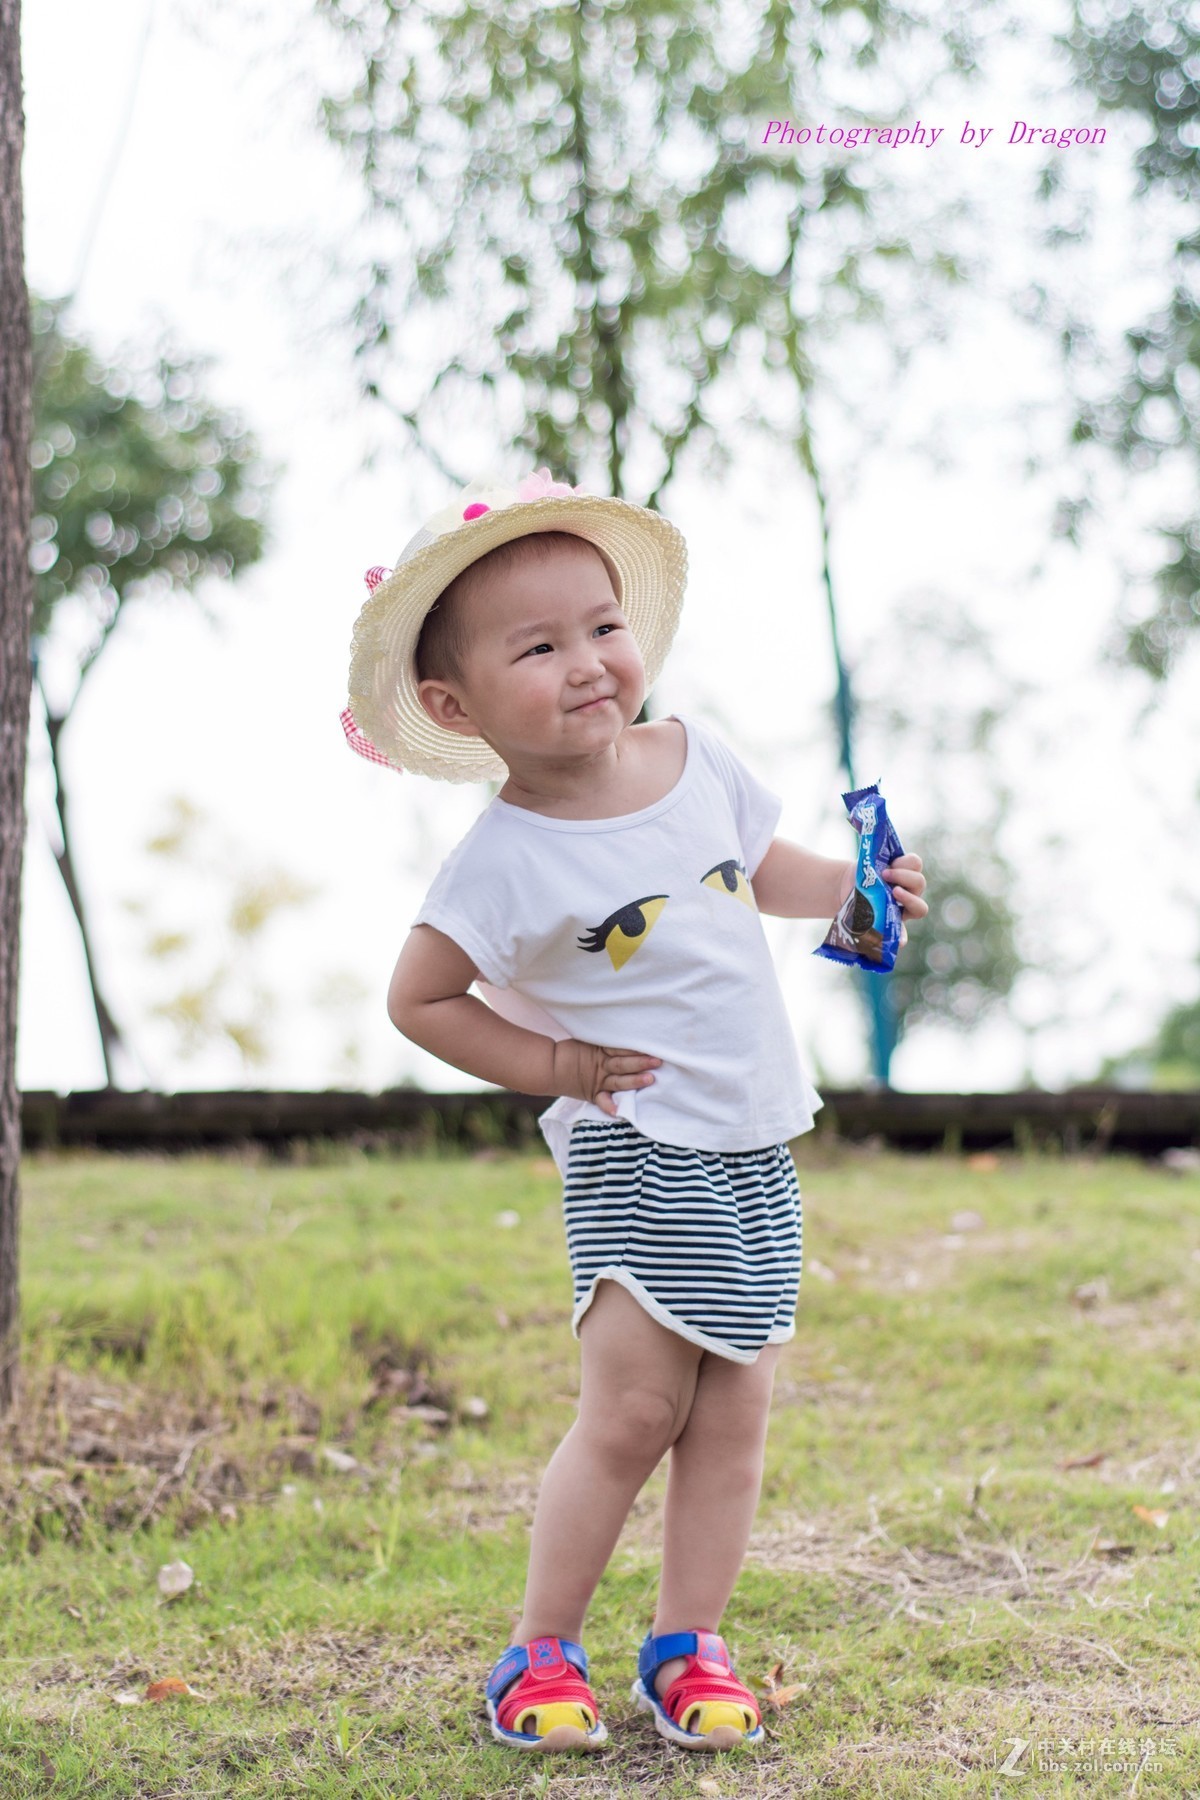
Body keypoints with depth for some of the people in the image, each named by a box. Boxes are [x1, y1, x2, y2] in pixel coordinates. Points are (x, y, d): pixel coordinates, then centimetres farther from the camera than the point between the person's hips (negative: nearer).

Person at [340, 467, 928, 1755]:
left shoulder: (692, 756, 2)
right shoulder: (507, 860, -15)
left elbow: (763, 869, 22)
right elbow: (416, 997, -7)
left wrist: (854, 890, 4)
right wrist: (555, 1067, -10)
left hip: (756, 1151, 6)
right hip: (634, 1154, -6)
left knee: (732, 1413, 5)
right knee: (632, 1410, -9)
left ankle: (687, 1647, 17)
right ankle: (541, 1653, 6)